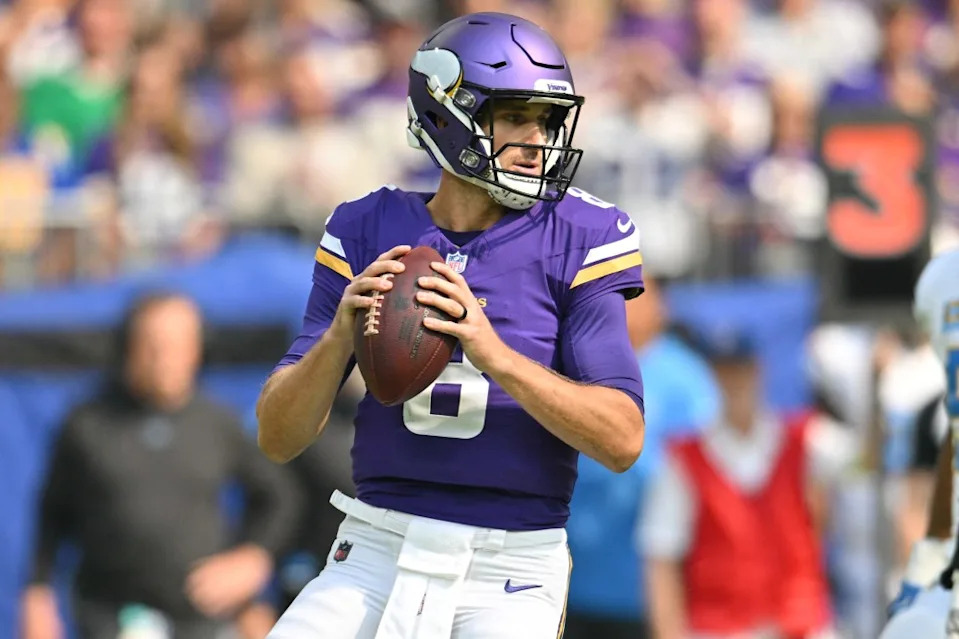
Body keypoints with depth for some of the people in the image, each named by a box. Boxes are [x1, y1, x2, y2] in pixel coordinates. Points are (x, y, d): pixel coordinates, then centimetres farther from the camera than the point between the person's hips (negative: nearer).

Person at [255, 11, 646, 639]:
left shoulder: (578, 240, -3)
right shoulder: (368, 233, 3)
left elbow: (623, 440, -13)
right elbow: (279, 439, 0)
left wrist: (494, 353, -27)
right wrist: (341, 335, -20)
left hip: (512, 573, -1)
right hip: (378, 554, 1)